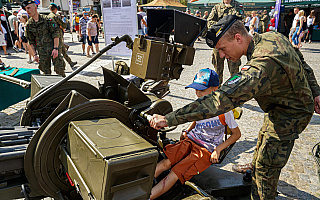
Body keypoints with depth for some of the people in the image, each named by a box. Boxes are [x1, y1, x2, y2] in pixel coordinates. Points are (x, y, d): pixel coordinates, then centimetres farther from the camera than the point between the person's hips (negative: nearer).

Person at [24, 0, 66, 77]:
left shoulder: (47, 20, -5)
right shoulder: (28, 25, 7)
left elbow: (56, 34, -6)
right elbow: (31, 42, 12)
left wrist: (55, 48, -14)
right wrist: (34, 54, 5)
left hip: (53, 49, -3)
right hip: (42, 52, 3)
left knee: (60, 71, -3)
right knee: (46, 73, 6)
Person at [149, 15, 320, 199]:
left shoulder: (261, 66, -40)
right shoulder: (273, 36, -8)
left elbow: (221, 100, -48)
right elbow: (302, 64, 6)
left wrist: (170, 119, -48)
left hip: (289, 115, -10)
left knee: (265, 168, 1)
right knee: (263, 144, 29)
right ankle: (254, 173, 55)